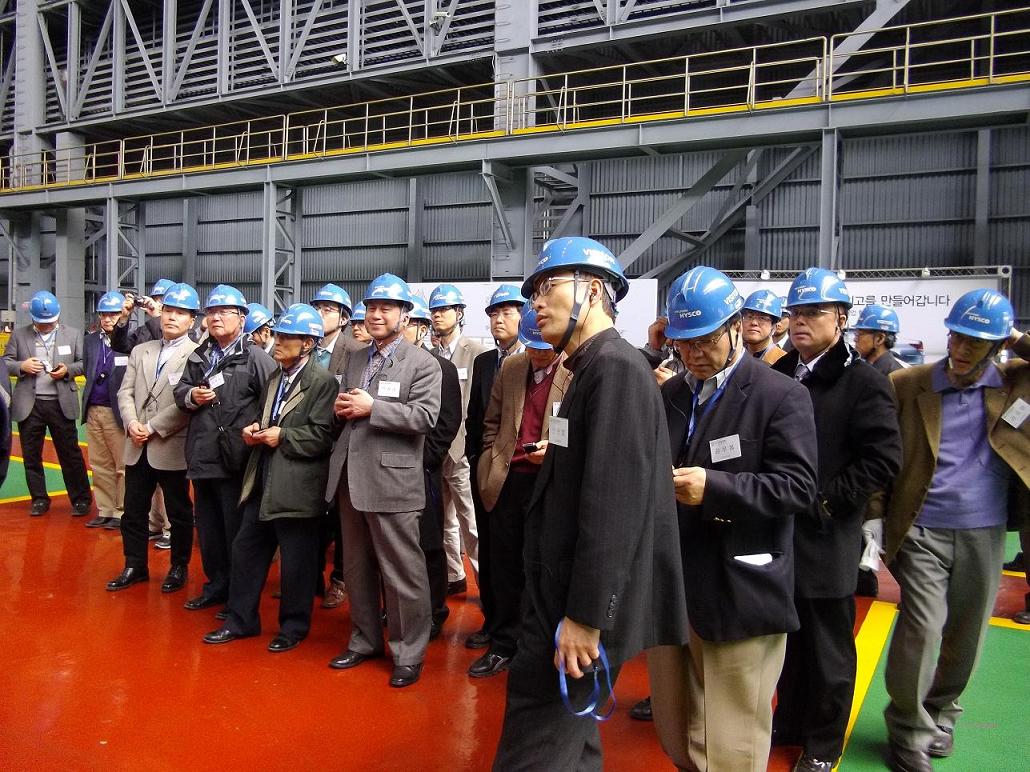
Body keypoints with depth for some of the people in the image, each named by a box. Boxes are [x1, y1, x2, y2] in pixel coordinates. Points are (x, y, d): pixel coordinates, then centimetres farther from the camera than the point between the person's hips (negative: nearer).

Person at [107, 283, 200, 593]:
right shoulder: (141, 351, 13)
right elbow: (126, 391, 9)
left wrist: (153, 428, -16)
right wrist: (131, 422, -9)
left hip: (172, 447, -6)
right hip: (138, 447, 6)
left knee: (179, 513, 8)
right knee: (133, 511, 13)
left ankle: (179, 568, 23)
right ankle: (135, 566, 28)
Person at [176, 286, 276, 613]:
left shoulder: (255, 357, -8)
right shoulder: (198, 356, 13)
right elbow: (179, 390, 18)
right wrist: (191, 396, -3)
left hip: (235, 459, -7)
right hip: (202, 456, 7)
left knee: (237, 529, 3)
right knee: (208, 527, 17)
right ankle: (216, 585, 32)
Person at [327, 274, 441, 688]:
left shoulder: (422, 362, -4)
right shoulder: (355, 360, 16)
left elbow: (425, 417, -15)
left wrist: (372, 407, -18)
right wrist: (339, 409, -1)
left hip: (392, 481, -7)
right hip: (350, 478, 7)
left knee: (402, 573, 0)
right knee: (356, 569, 17)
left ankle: (409, 653, 13)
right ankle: (365, 639, 32)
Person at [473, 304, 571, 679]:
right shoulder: (510, 367, 9)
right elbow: (492, 420, 16)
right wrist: (491, 458, 8)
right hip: (507, 479, 5)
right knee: (503, 566, 12)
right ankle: (502, 645, 26)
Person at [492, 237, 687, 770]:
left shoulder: (616, 367, -16)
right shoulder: (592, 369, 14)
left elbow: (613, 503, -23)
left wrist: (585, 616, -22)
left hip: (580, 612, -10)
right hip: (563, 599, 10)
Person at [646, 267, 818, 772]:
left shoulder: (782, 396, -7)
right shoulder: (667, 395, 12)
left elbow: (797, 485, -15)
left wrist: (714, 487, -25)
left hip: (738, 595, -6)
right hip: (669, 589, 6)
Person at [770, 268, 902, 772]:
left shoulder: (862, 382, -10)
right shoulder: (779, 374, 8)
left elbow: (883, 458, -15)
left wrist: (825, 499, -17)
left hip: (826, 537, -5)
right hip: (779, 532, 6)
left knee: (828, 649, 10)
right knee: (788, 639, 19)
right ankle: (790, 725, 38)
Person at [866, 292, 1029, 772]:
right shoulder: (907, 386, -2)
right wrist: (875, 516, -6)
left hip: (984, 534, 2)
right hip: (922, 532, -2)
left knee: (965, 637, 12)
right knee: (922, 628, -9)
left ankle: (940, 716, 36)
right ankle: (909, 730, 13)